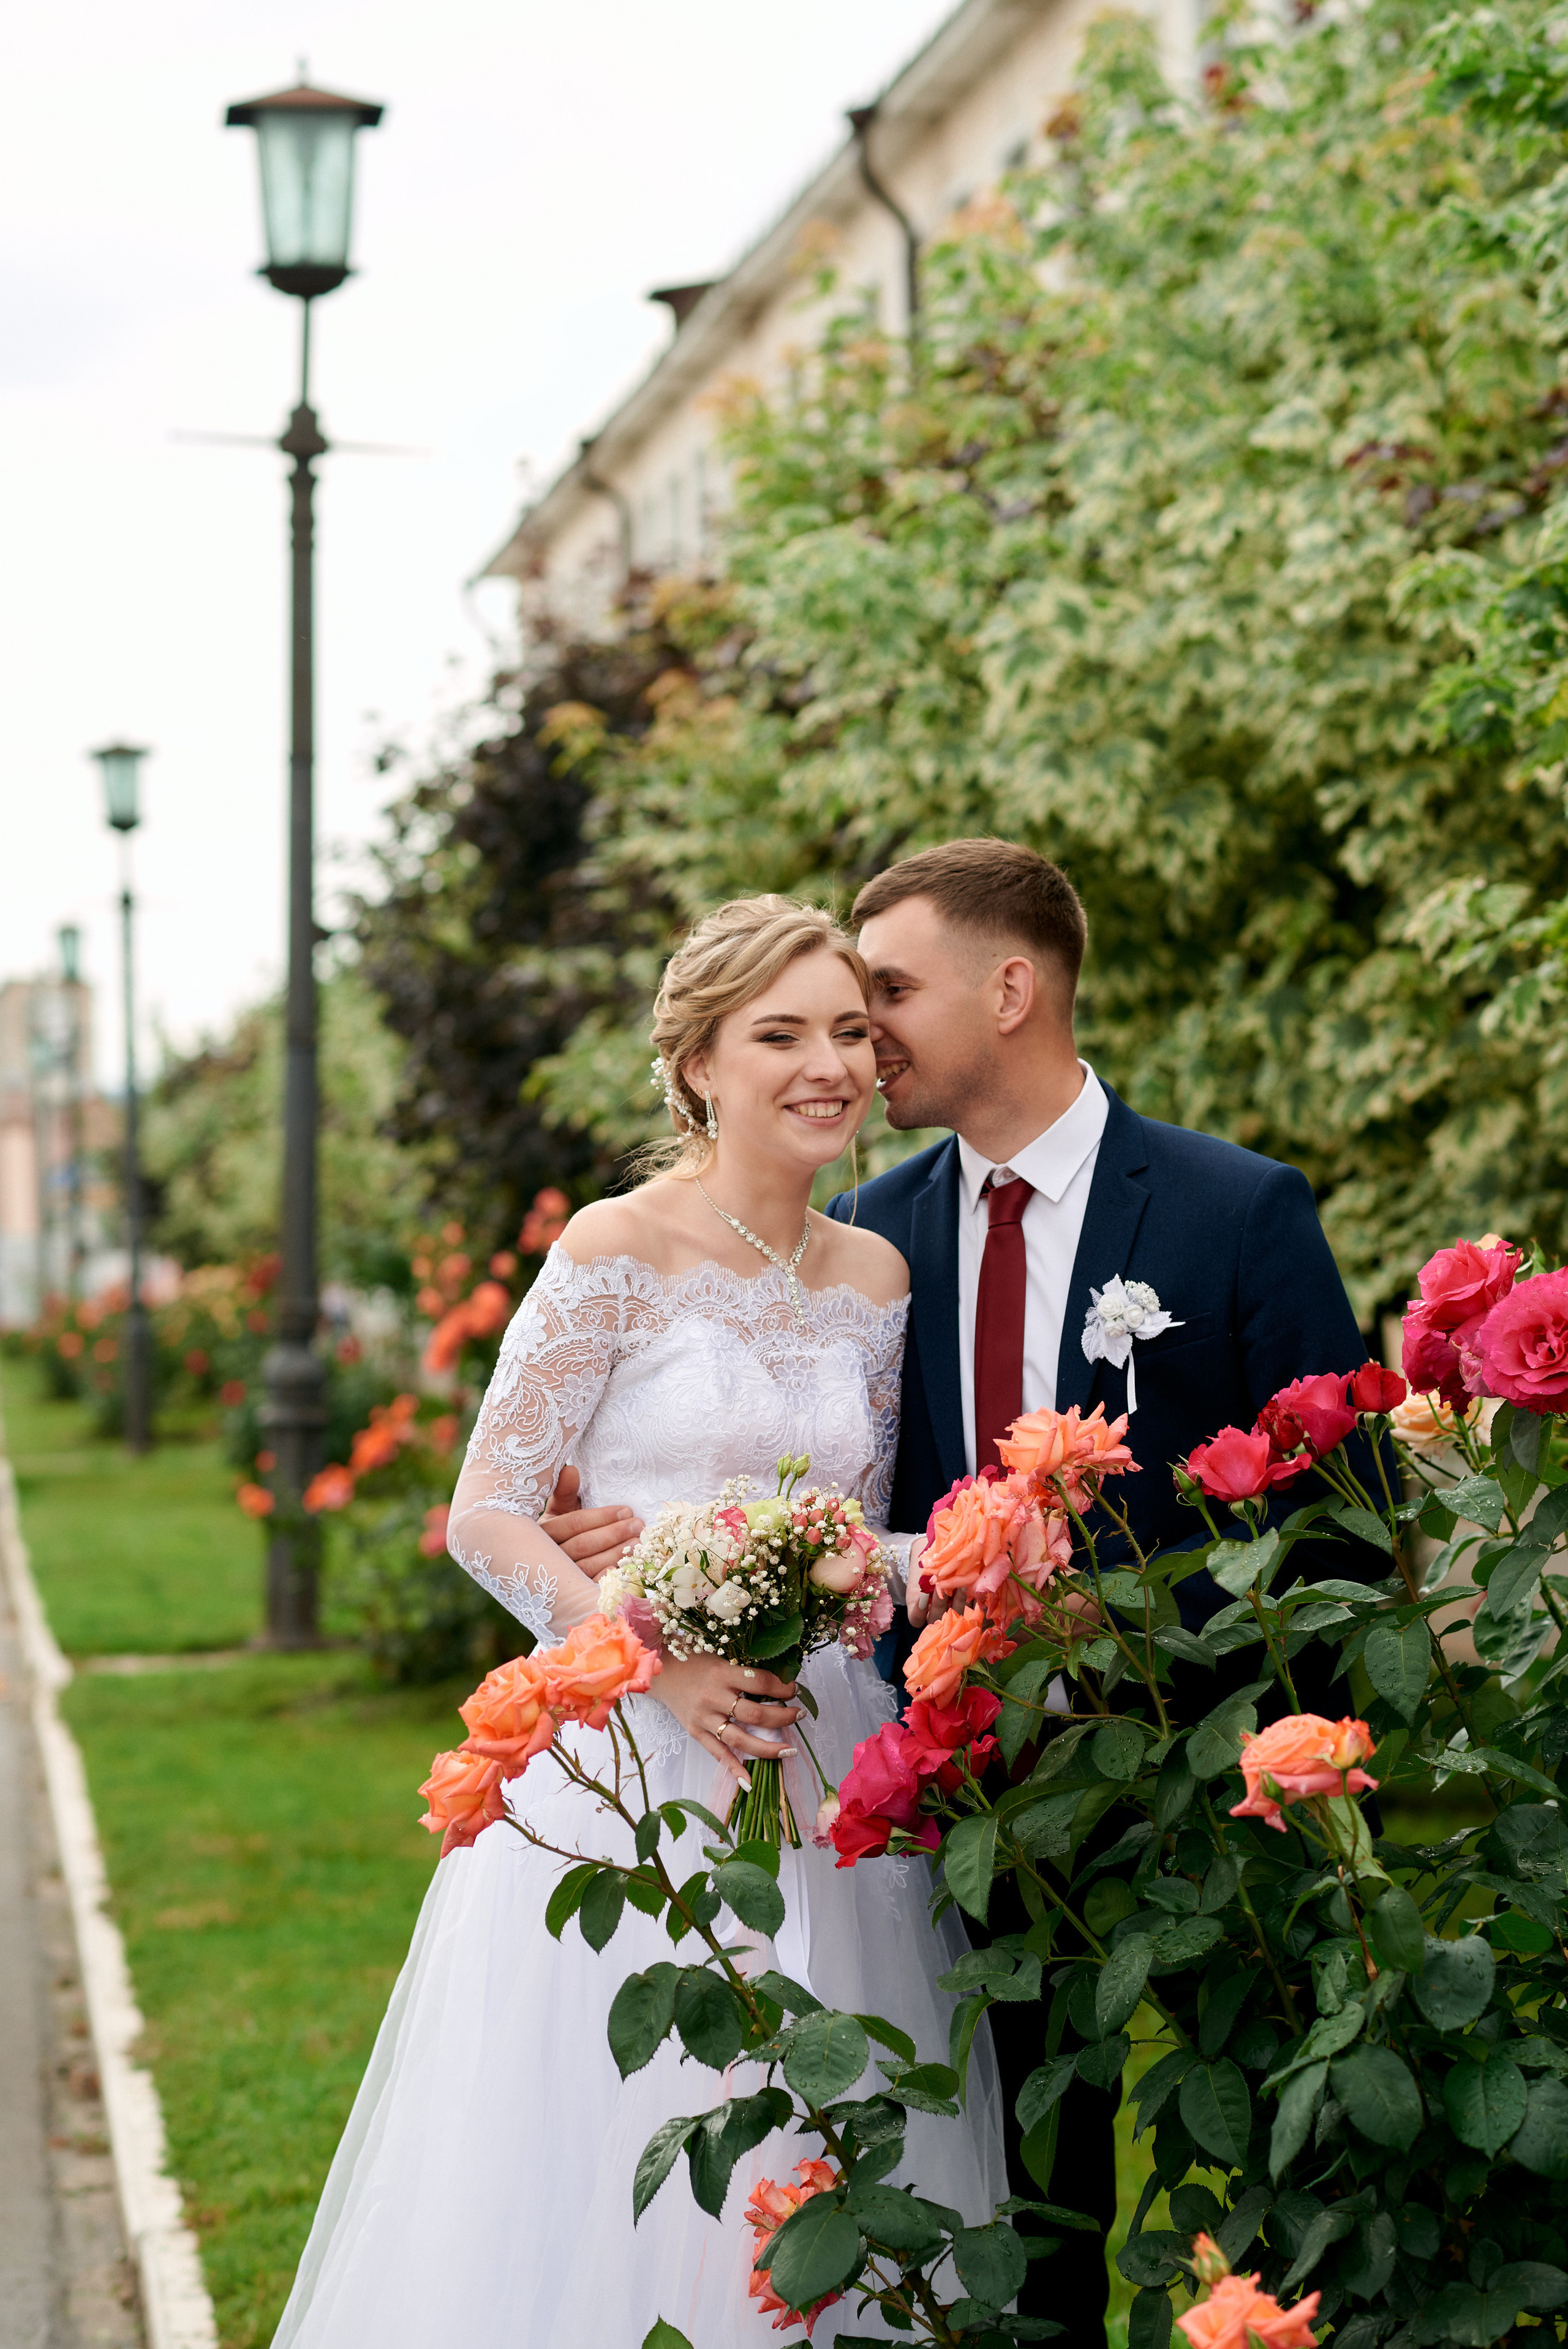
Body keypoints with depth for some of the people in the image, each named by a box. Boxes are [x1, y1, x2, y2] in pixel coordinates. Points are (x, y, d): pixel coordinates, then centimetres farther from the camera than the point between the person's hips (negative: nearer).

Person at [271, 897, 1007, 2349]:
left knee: (809, 2173, 9)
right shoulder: (620, 1251, -7)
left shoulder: (877, 1276, 8)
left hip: (825, 1760, 5)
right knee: (606, 2164, 0)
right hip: (627, 1758, -5)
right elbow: (486, 1518, -9)